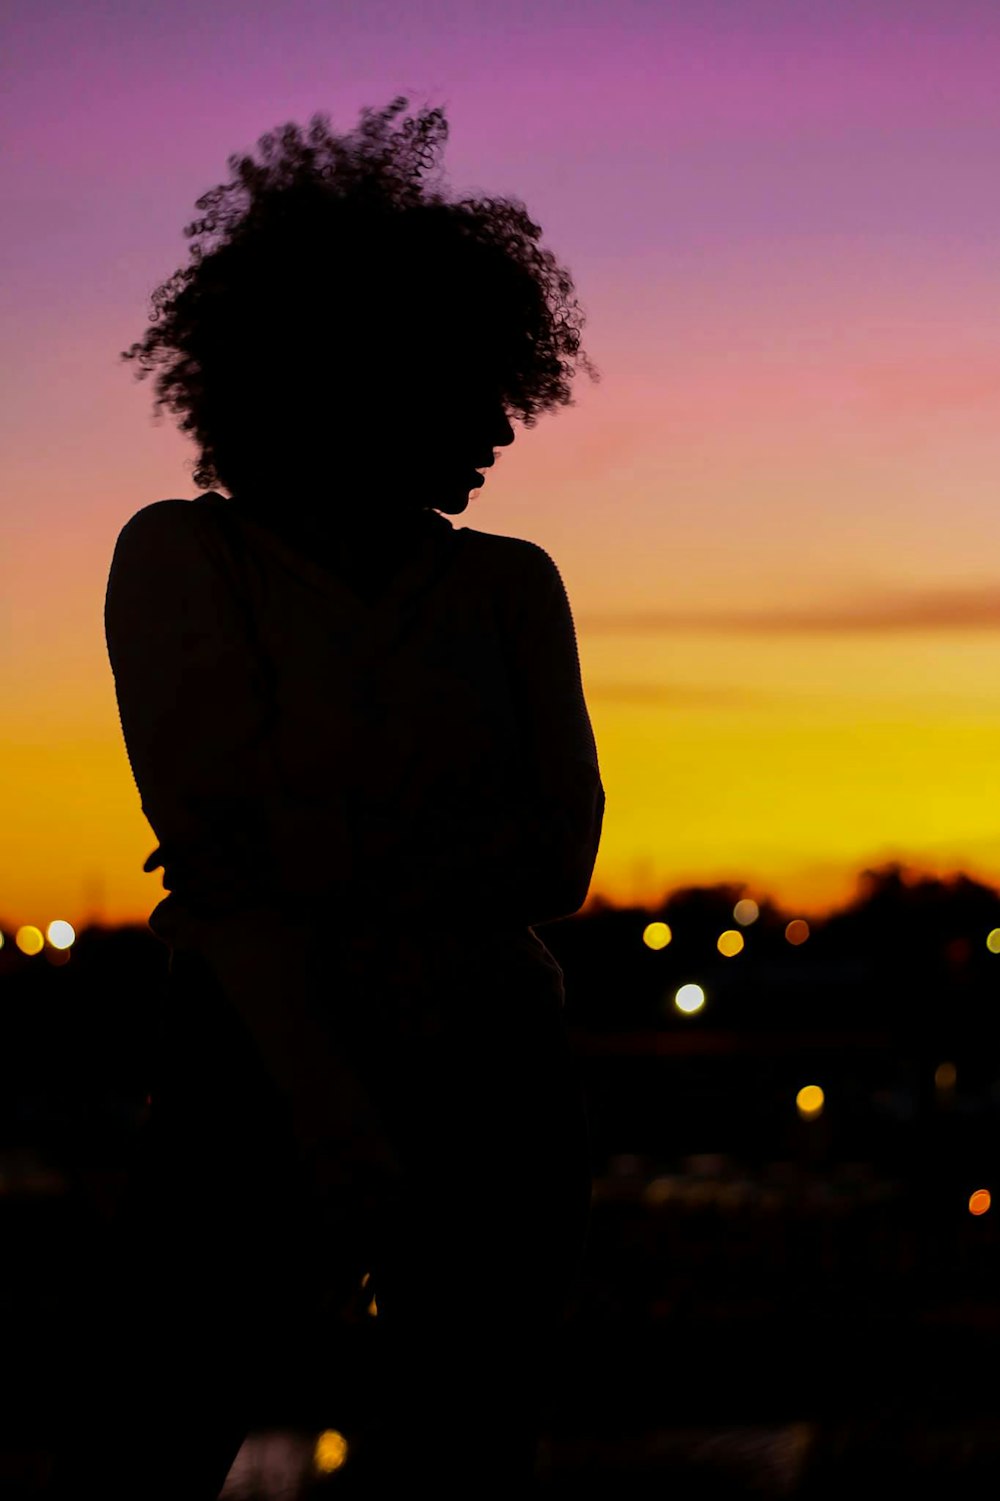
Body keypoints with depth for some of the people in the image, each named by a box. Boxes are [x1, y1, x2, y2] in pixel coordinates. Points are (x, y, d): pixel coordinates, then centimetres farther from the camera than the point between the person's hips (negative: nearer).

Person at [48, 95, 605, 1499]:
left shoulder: (509, 586, 11)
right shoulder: (182, 557, 1)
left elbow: (557, 857, 3)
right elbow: (224, 858, -8)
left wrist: (349, 906, -14)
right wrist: (340, 1131, -16)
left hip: (494, 1081, 3)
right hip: (264, 1069, -3)